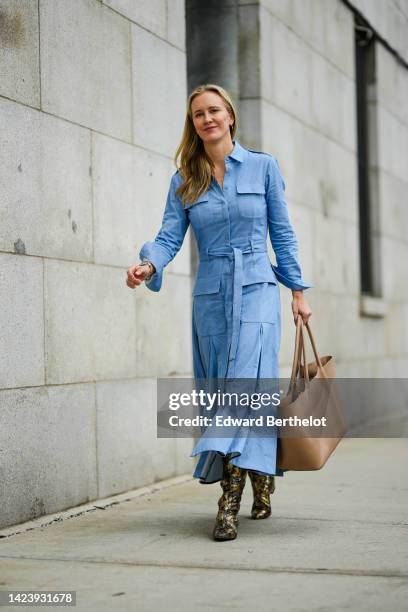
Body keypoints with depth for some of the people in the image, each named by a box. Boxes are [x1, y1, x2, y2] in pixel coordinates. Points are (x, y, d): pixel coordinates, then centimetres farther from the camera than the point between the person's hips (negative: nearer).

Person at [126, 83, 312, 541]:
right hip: (210, 294, 3)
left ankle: (231, 499, -18)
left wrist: (298, 290, 5)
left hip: (256, 288, -3)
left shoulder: (263, 166, 3)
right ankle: (260, 481, 19)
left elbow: (282, 233, 6)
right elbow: (170, 236, 0)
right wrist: (149, 265, -21)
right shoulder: (183, 180, 8)